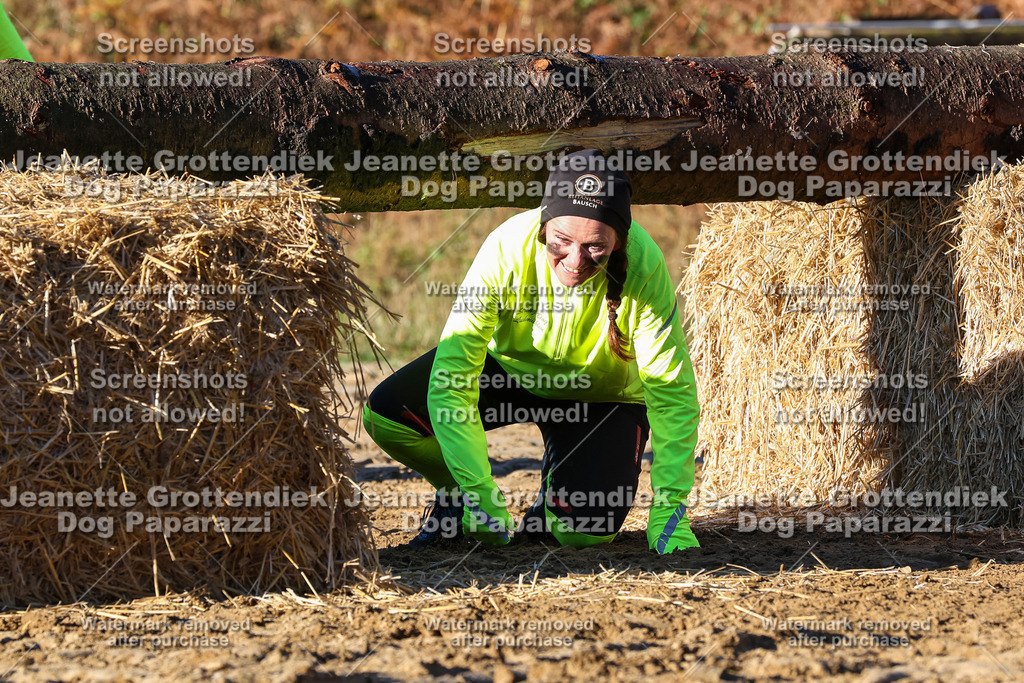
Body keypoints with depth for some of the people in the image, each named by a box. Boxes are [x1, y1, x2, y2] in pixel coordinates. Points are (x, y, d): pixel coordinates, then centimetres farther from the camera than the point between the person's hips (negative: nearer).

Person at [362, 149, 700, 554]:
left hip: (601, 395, -1)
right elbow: (452, 376, -33)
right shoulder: (507, 250, -33)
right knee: (385, 413, -21)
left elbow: (672, 391, -27)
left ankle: (556, 488, 14)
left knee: (587, 531, -24)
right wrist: (480, 495, -40)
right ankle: (462, 494, 10)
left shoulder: (644, 266, -34)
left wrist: (668, 512, -35)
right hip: (511, 367, 1)